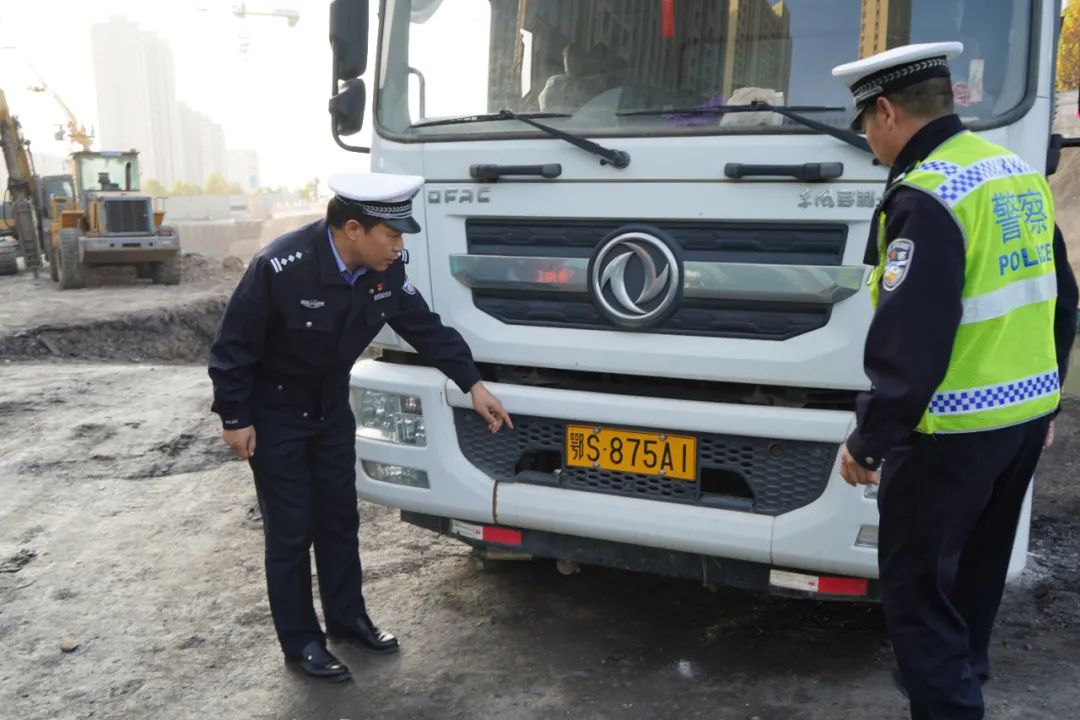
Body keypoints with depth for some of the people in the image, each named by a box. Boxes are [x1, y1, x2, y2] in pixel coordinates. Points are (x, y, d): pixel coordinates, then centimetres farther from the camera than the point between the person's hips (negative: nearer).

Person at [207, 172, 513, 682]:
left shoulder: (385, 269, -15)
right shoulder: (280, 267, -31)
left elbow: (425, 326, -2)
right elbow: (233, 347, -21)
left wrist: (473, 384, -5)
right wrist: (235, 419, -15)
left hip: (331, 407, 6)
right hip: (275, 413, -6)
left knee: (340, 517, 14)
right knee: (291, 530, 2)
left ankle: (347, 618, 31)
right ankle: (300, 641, 18)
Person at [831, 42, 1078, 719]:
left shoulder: (925, 196, -20)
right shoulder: (1020, 173, 8)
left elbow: (908, 347, -24)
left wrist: (867, 442, -14)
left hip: (954, 432, -9)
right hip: (1026, 417, 9)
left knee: (917, 586, 3)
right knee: (975, 570, 25)